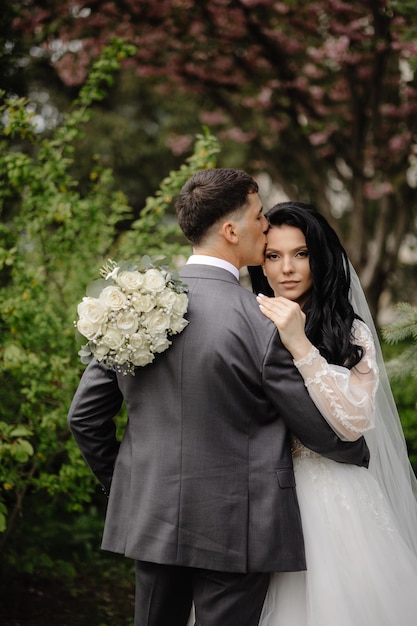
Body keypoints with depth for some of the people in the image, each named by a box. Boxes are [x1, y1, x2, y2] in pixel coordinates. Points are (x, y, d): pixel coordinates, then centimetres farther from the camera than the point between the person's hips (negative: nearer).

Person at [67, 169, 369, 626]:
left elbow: (84, 414, 5)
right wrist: (363, 455, 14)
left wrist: (122, 485, 20)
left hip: (150, 520, 5)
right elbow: (321, 431, -8)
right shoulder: (263, 324, -17)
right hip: (234, 531, -5)